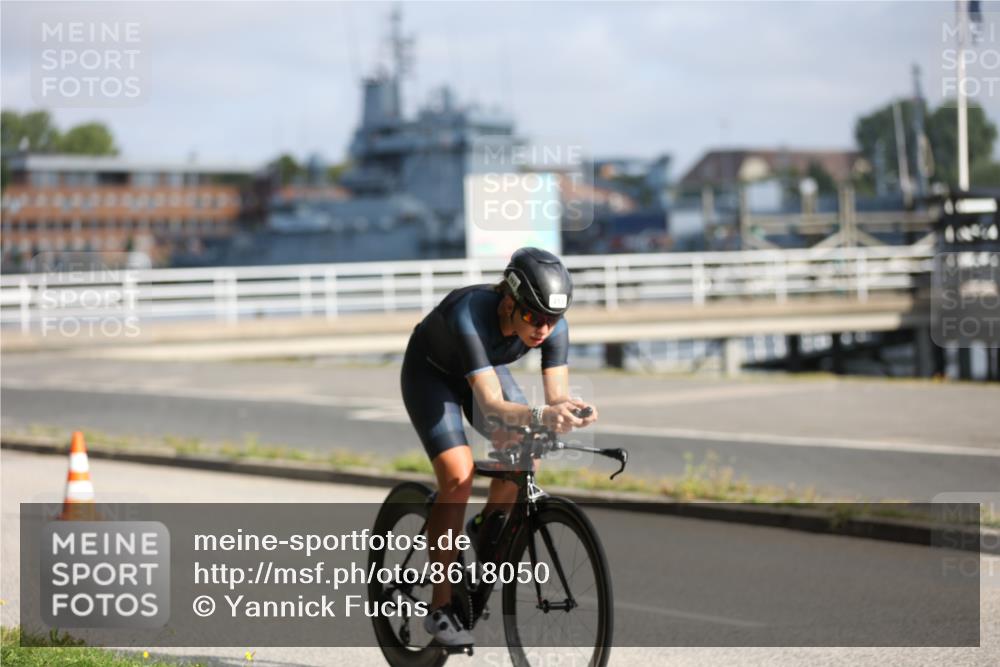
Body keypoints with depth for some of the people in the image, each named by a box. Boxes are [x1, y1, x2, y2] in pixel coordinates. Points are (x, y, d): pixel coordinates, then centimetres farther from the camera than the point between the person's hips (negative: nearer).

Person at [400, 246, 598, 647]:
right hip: (430, 373, -5)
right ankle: (440, 608, -15)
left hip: (486, 369, 5)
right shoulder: (471, 315, -41)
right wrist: (540, 416, -66)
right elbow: (492, 404, -49)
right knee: (458, 476, -22)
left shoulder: (553, 325, -27)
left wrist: (573, 412, -55)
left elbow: (557, 396, -32)